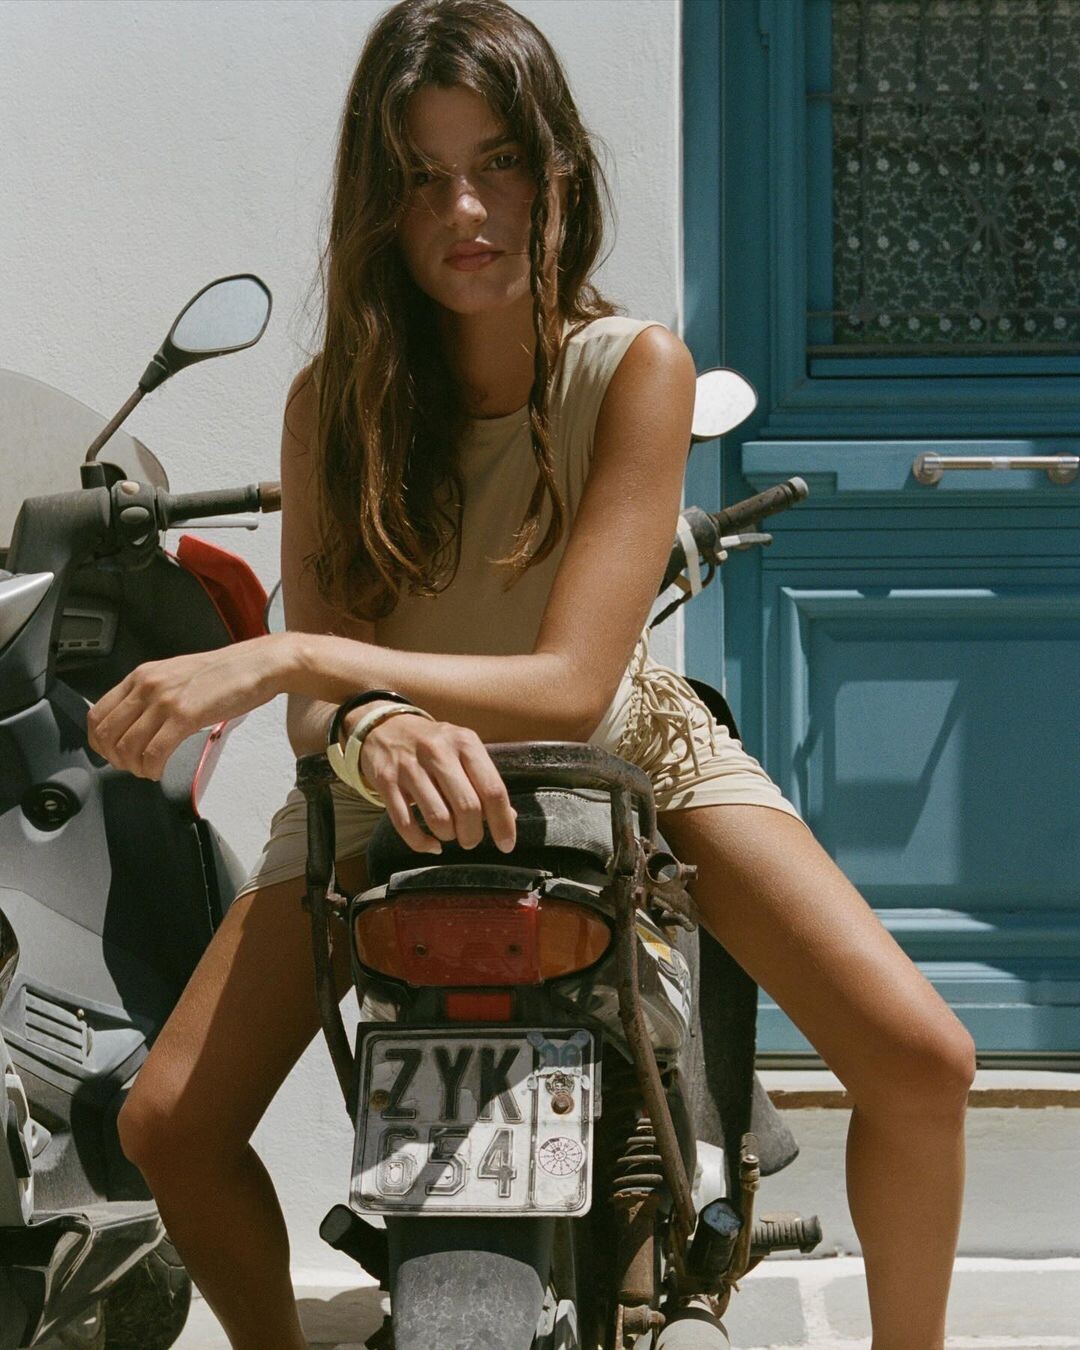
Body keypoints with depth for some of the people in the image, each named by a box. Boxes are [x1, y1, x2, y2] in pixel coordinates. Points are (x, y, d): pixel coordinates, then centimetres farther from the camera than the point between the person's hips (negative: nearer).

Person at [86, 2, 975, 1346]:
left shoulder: (635, 367, -23)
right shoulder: (331, 401, -17)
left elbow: (573, 684, -31)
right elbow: (315, 705, -18)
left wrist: (292, 661, -42)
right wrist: (371, 730, -45)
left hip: (623, 747, -1)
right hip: (399, 779, 2)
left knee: (920, 1059, -20)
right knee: (167, 1124, -14)